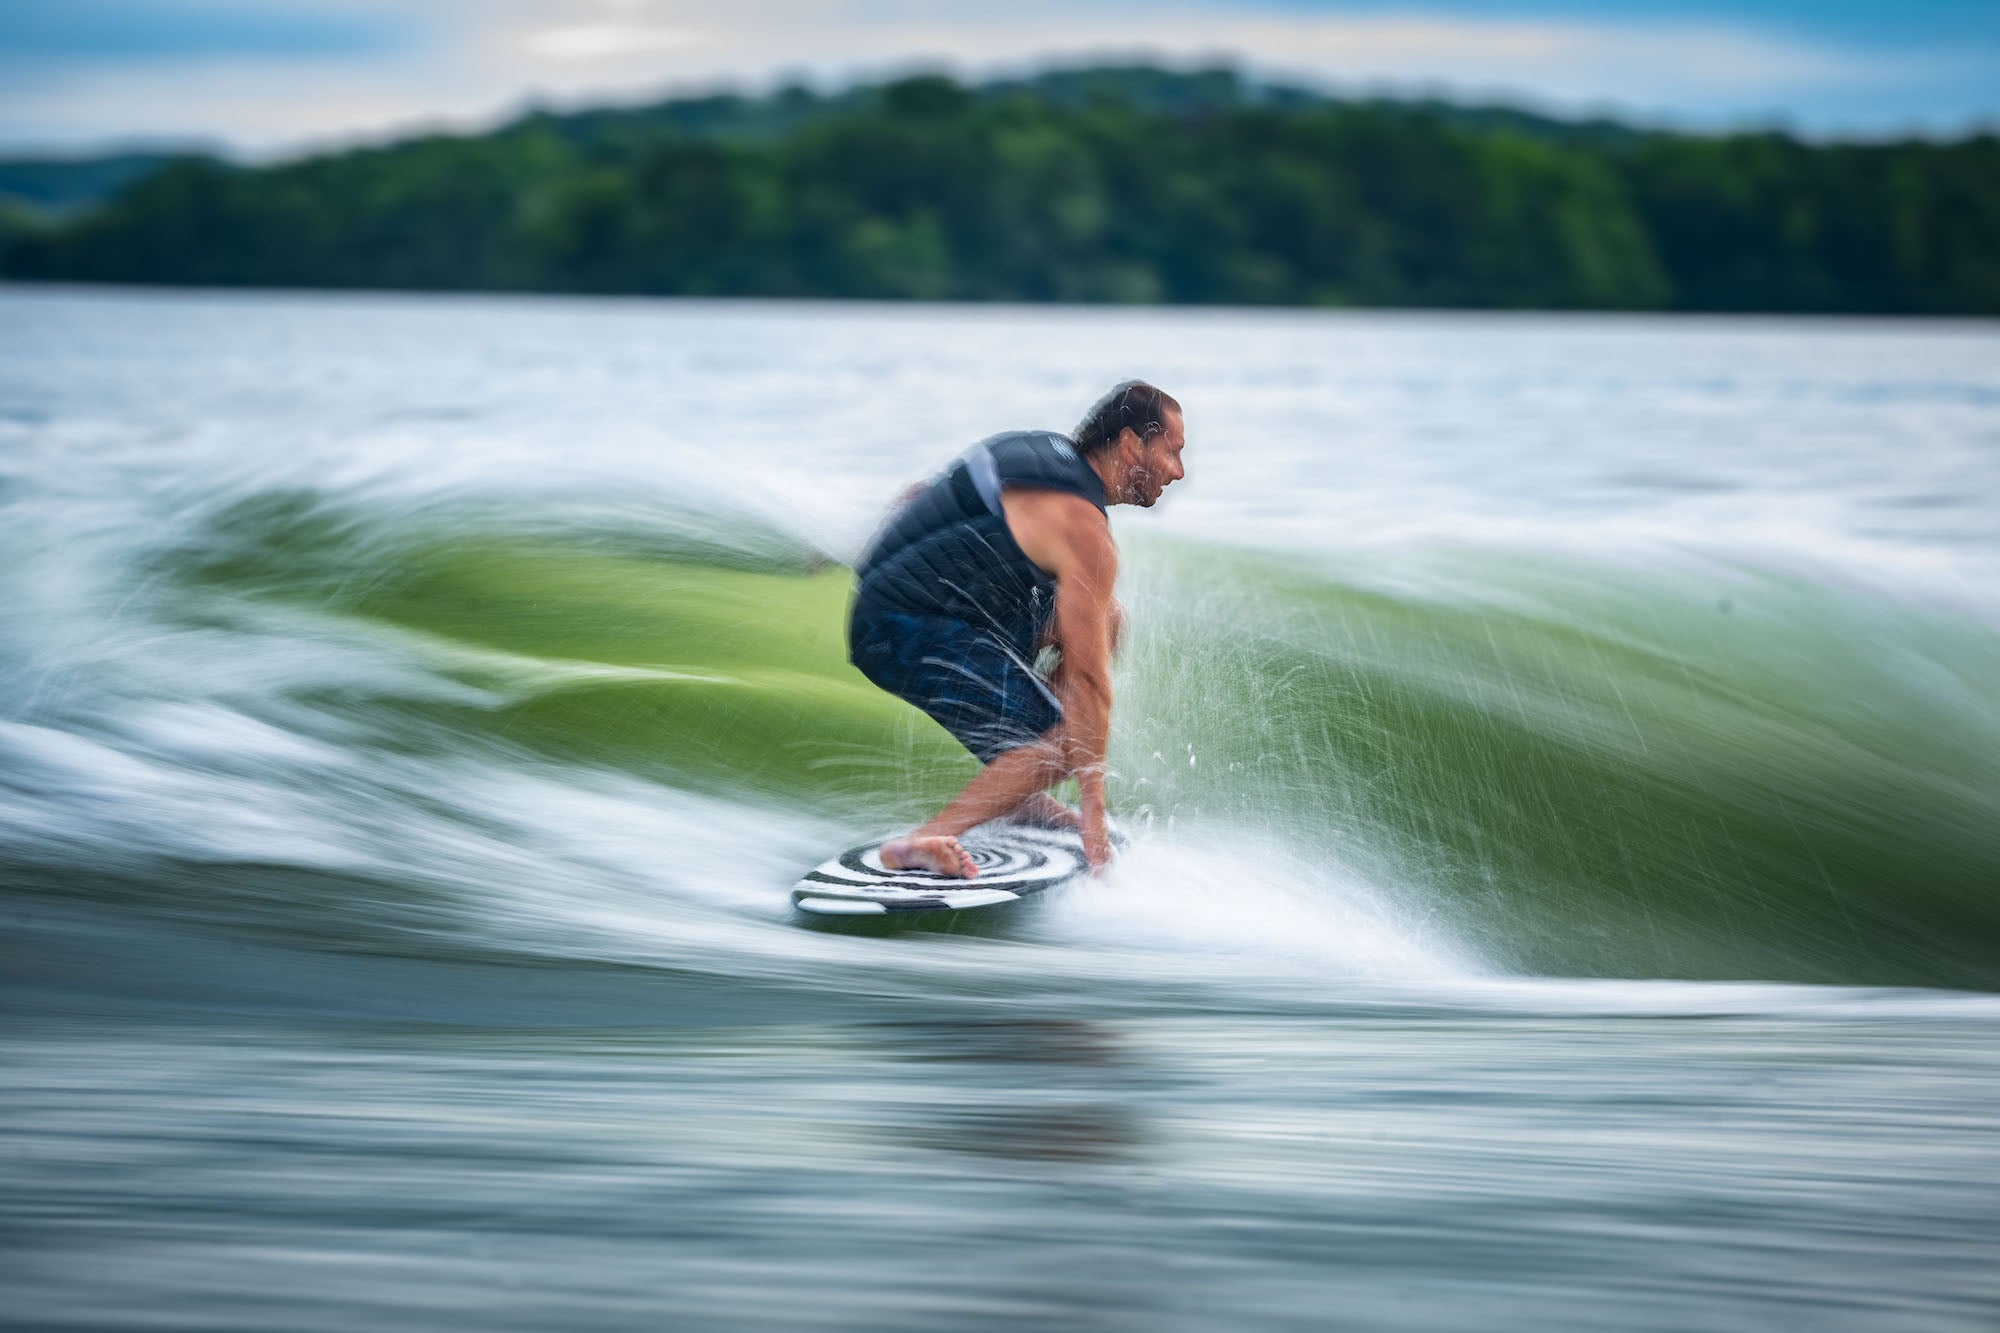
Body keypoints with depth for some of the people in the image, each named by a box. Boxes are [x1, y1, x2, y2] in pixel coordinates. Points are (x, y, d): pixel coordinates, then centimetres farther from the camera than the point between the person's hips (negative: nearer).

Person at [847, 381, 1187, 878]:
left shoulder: (1043, 448, 11)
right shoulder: (1083, 530, -17)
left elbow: (921, 494, 21)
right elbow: (1086, 677, -19)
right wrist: (1093, 810, -17)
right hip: (905, 634, -10)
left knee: (1107, 617, 15)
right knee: (1061, 744, -17)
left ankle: (1021, 795, 15)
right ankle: (919, 843, -26)